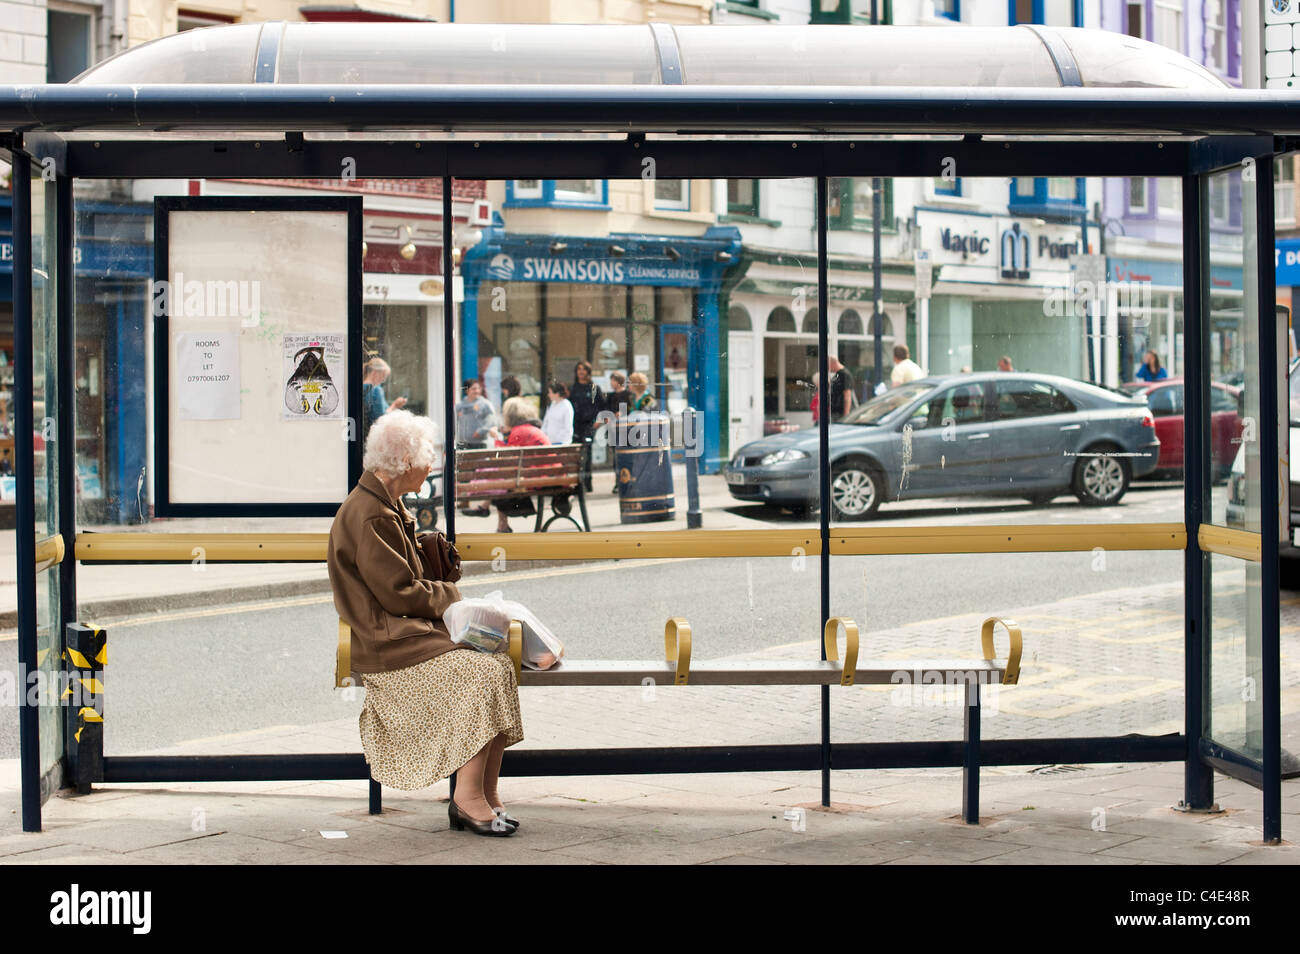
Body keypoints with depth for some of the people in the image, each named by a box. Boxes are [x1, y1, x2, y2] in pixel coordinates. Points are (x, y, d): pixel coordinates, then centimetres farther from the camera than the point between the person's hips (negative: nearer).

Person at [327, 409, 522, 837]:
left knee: (501, 664, -10)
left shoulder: (388, 505, 17)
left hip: (411, 629, 10)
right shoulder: (367, 516, -16)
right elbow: (399, 594, -18)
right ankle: (469, 797, -17)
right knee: (486, 674, -24)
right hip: (386, 645, -10)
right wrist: (449, 594, -2)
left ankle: (487, 794, -10)